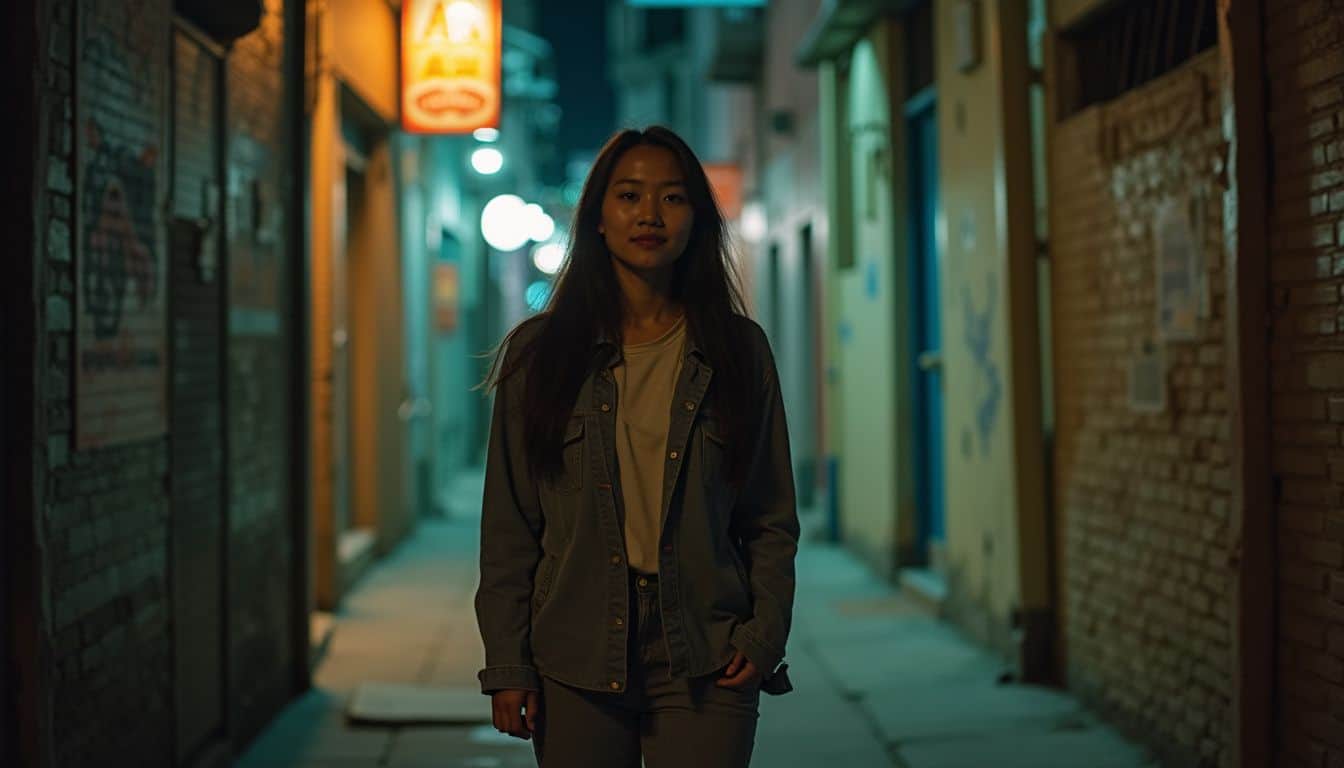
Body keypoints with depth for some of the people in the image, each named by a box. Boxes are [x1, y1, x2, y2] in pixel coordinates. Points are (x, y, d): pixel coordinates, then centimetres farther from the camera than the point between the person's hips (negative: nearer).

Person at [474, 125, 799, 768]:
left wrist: (765, 633, -4)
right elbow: (508, 527, 4)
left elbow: (772, 520, 8)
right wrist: (506, 664, -1)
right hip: (575, 660, 0)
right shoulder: (538, 353, 4)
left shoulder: (739, 350, 5)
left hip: (702, 663, 0)